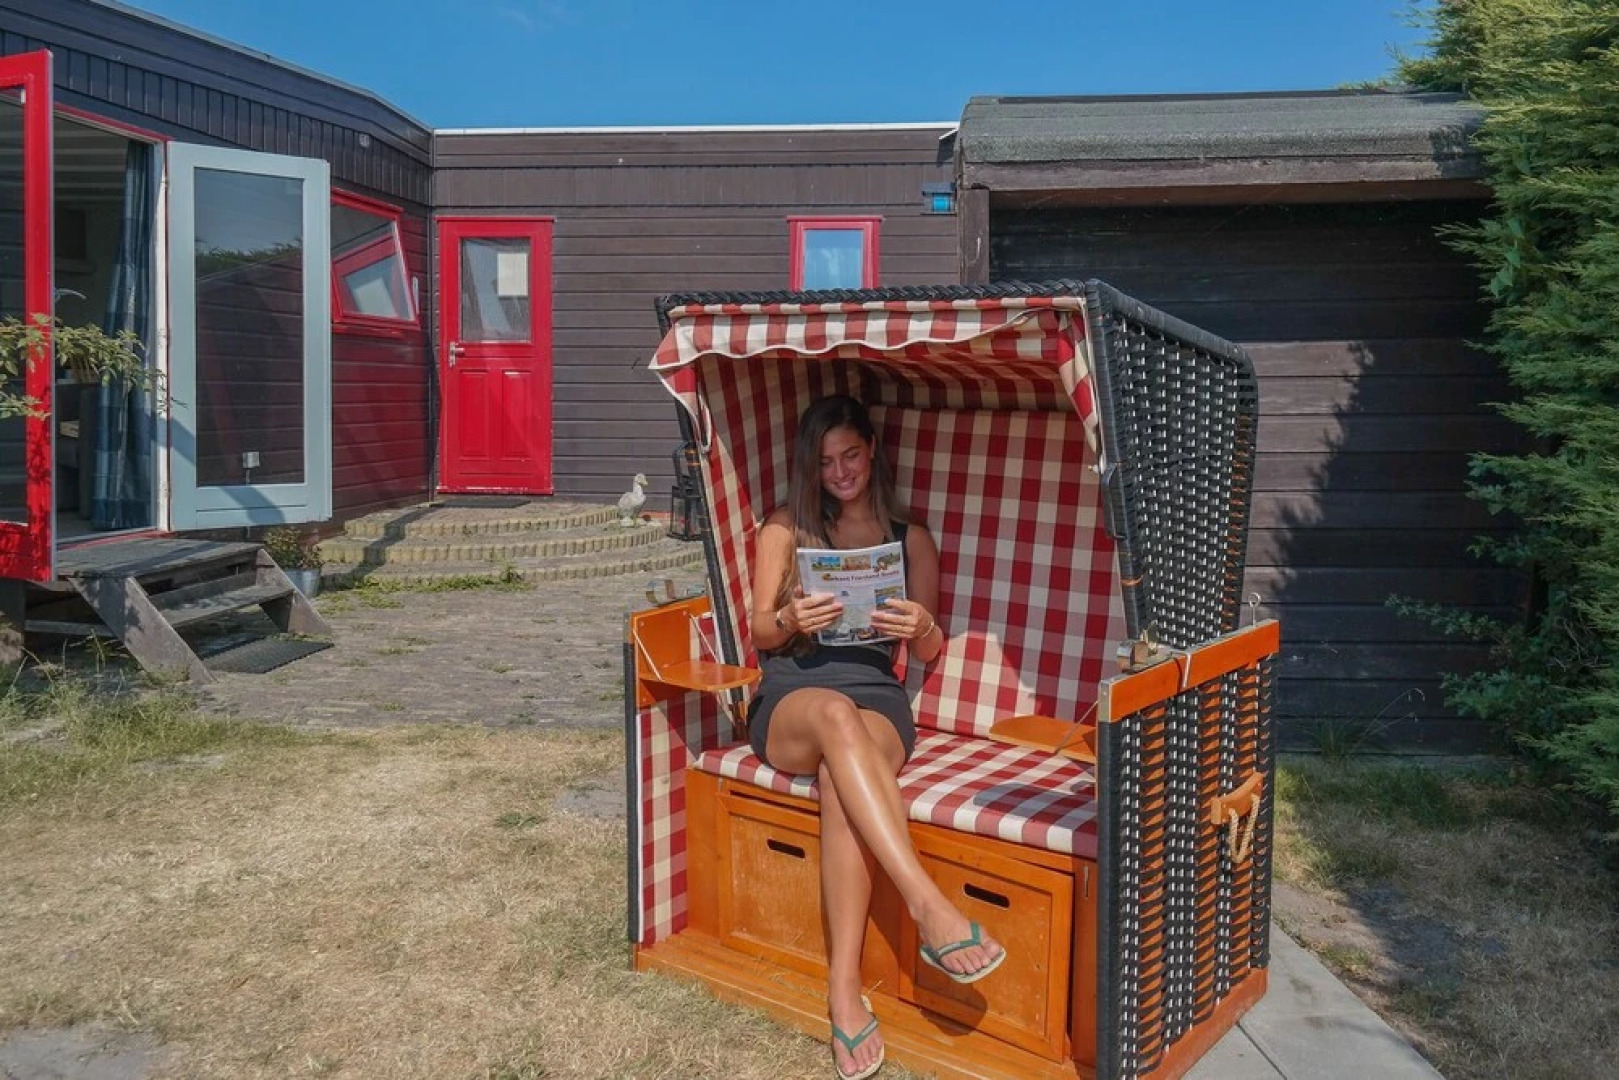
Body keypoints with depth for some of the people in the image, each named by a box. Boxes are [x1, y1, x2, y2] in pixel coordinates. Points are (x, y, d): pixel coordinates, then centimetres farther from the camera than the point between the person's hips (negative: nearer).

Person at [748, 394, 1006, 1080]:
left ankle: (844, 986, -36)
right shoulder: (784, 531, 14)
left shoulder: (911, 541, 15)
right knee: (835, 712, -39)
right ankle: (931, 909, -45)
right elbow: (760, 633, 8)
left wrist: (923, 628, -13)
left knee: (841, 776, -36)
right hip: (789, 701, 0)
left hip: (878, 701, 0)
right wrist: (791, 620, -16)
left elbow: (927, 654, 13)